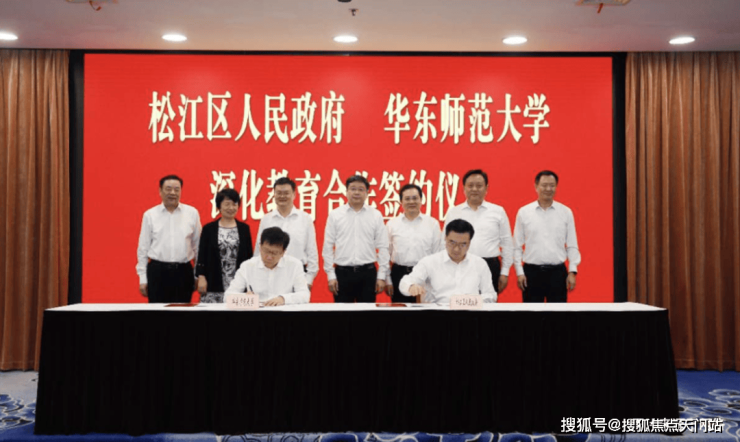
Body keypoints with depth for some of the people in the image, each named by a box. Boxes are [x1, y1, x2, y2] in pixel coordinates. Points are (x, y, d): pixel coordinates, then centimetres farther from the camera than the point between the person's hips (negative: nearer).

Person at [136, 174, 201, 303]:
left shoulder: (192, 213, 2)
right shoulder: (150, 215, 2)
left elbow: (197, 245, 6)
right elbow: (143, 248, 5)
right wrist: (142, 278, 3)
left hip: (183, 271, 0)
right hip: (157, 271, 0)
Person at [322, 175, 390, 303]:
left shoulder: (376, 215, 3)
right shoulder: (335, 215, 2)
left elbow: (382, 247, 4)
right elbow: (328, 247, 2)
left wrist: (382, 276, 0)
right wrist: (330, 275, -2)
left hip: (368, 273, 0)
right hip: (342, 272, 0)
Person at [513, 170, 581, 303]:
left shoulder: (566, 212, 4)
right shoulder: (523, 212, 2)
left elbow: (572, 245, 5)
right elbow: (517, 246, 3)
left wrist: (572, 271, -2)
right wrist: (519, 272, -2)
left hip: (558, 271, 1)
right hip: (531, 271, 0)